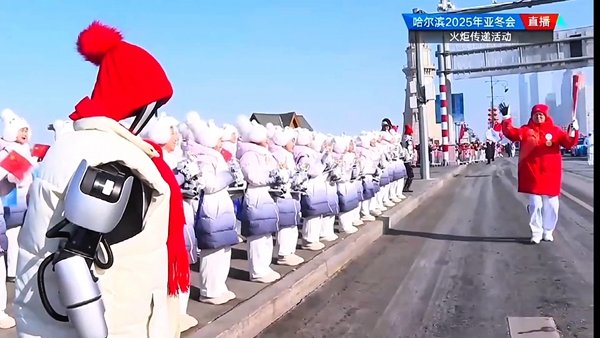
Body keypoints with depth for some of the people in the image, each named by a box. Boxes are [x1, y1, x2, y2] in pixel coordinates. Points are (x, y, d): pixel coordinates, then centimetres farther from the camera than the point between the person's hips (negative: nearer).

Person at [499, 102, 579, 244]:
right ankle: (536, 232, 9)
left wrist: (573, 131, -19)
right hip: (532, 175, -1)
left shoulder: (555, 130, 6)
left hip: (550, 174, 1)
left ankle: (548, 232, 22)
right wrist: (506, 117, -17)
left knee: (551, 205, 7)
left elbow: (569, 143, -1)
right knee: (535, 204, -2)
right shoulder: (526, 130, 5)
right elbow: (511, 133, -9)